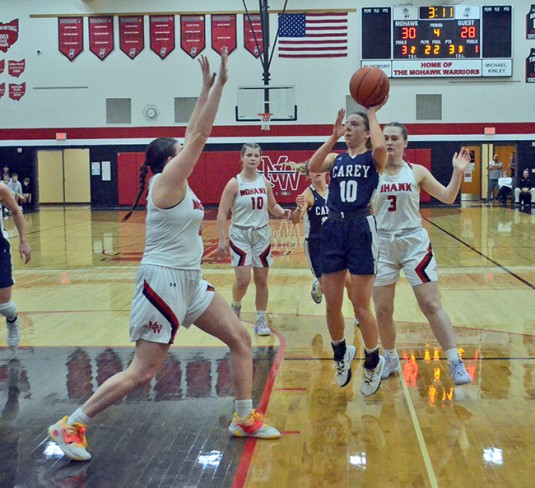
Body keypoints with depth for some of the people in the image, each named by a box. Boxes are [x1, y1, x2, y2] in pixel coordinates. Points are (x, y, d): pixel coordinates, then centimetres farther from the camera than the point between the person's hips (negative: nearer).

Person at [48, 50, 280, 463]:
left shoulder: (177, 183, 10)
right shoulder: (166, 180, -12)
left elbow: (194, 135, 14)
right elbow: (200, 136, -15)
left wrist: (207, 88, 11)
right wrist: (219, 84, -11)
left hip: (189, 282, 10)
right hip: (164, 282, -10)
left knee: (241, 340, 10)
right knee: (142, 373, -6)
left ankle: (244, 419, 19)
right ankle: (70, 425, 7)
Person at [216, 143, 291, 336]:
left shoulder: (264, 182, 4)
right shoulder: (234, 183, -9)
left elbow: (273, 206, 15)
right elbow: (222, 213, -9)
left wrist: (282, 212, -8)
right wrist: (222, 240, -16)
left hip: (262, 235, 4)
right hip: (240, 236, -4)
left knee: (261, 280, 6)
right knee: (243, 280, -10)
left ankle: (261, 321, 16)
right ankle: (235, 307, 21)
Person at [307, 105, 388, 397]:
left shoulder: (373, 158, 2)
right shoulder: (335, 158, 12)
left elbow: (380, 146, -23)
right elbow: (312, 167, -9)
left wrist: (372, 114, -10)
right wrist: (333, 136, -9)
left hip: (361, 230, -4)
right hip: (333, 229, 4)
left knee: (360, 305, 0)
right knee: (332, 305, 8)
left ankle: (373, 364, 20)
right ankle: (341, 354, 33)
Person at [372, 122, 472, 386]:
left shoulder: (417, 172, 2)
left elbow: (447, 197, 5)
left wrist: (458, 172, -9)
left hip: (414, 243, -1)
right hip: (383, 245, 1)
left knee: (431, 305, -5)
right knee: (382, 311, 6)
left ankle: (456, 363, -1)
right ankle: (391, 359, 27)